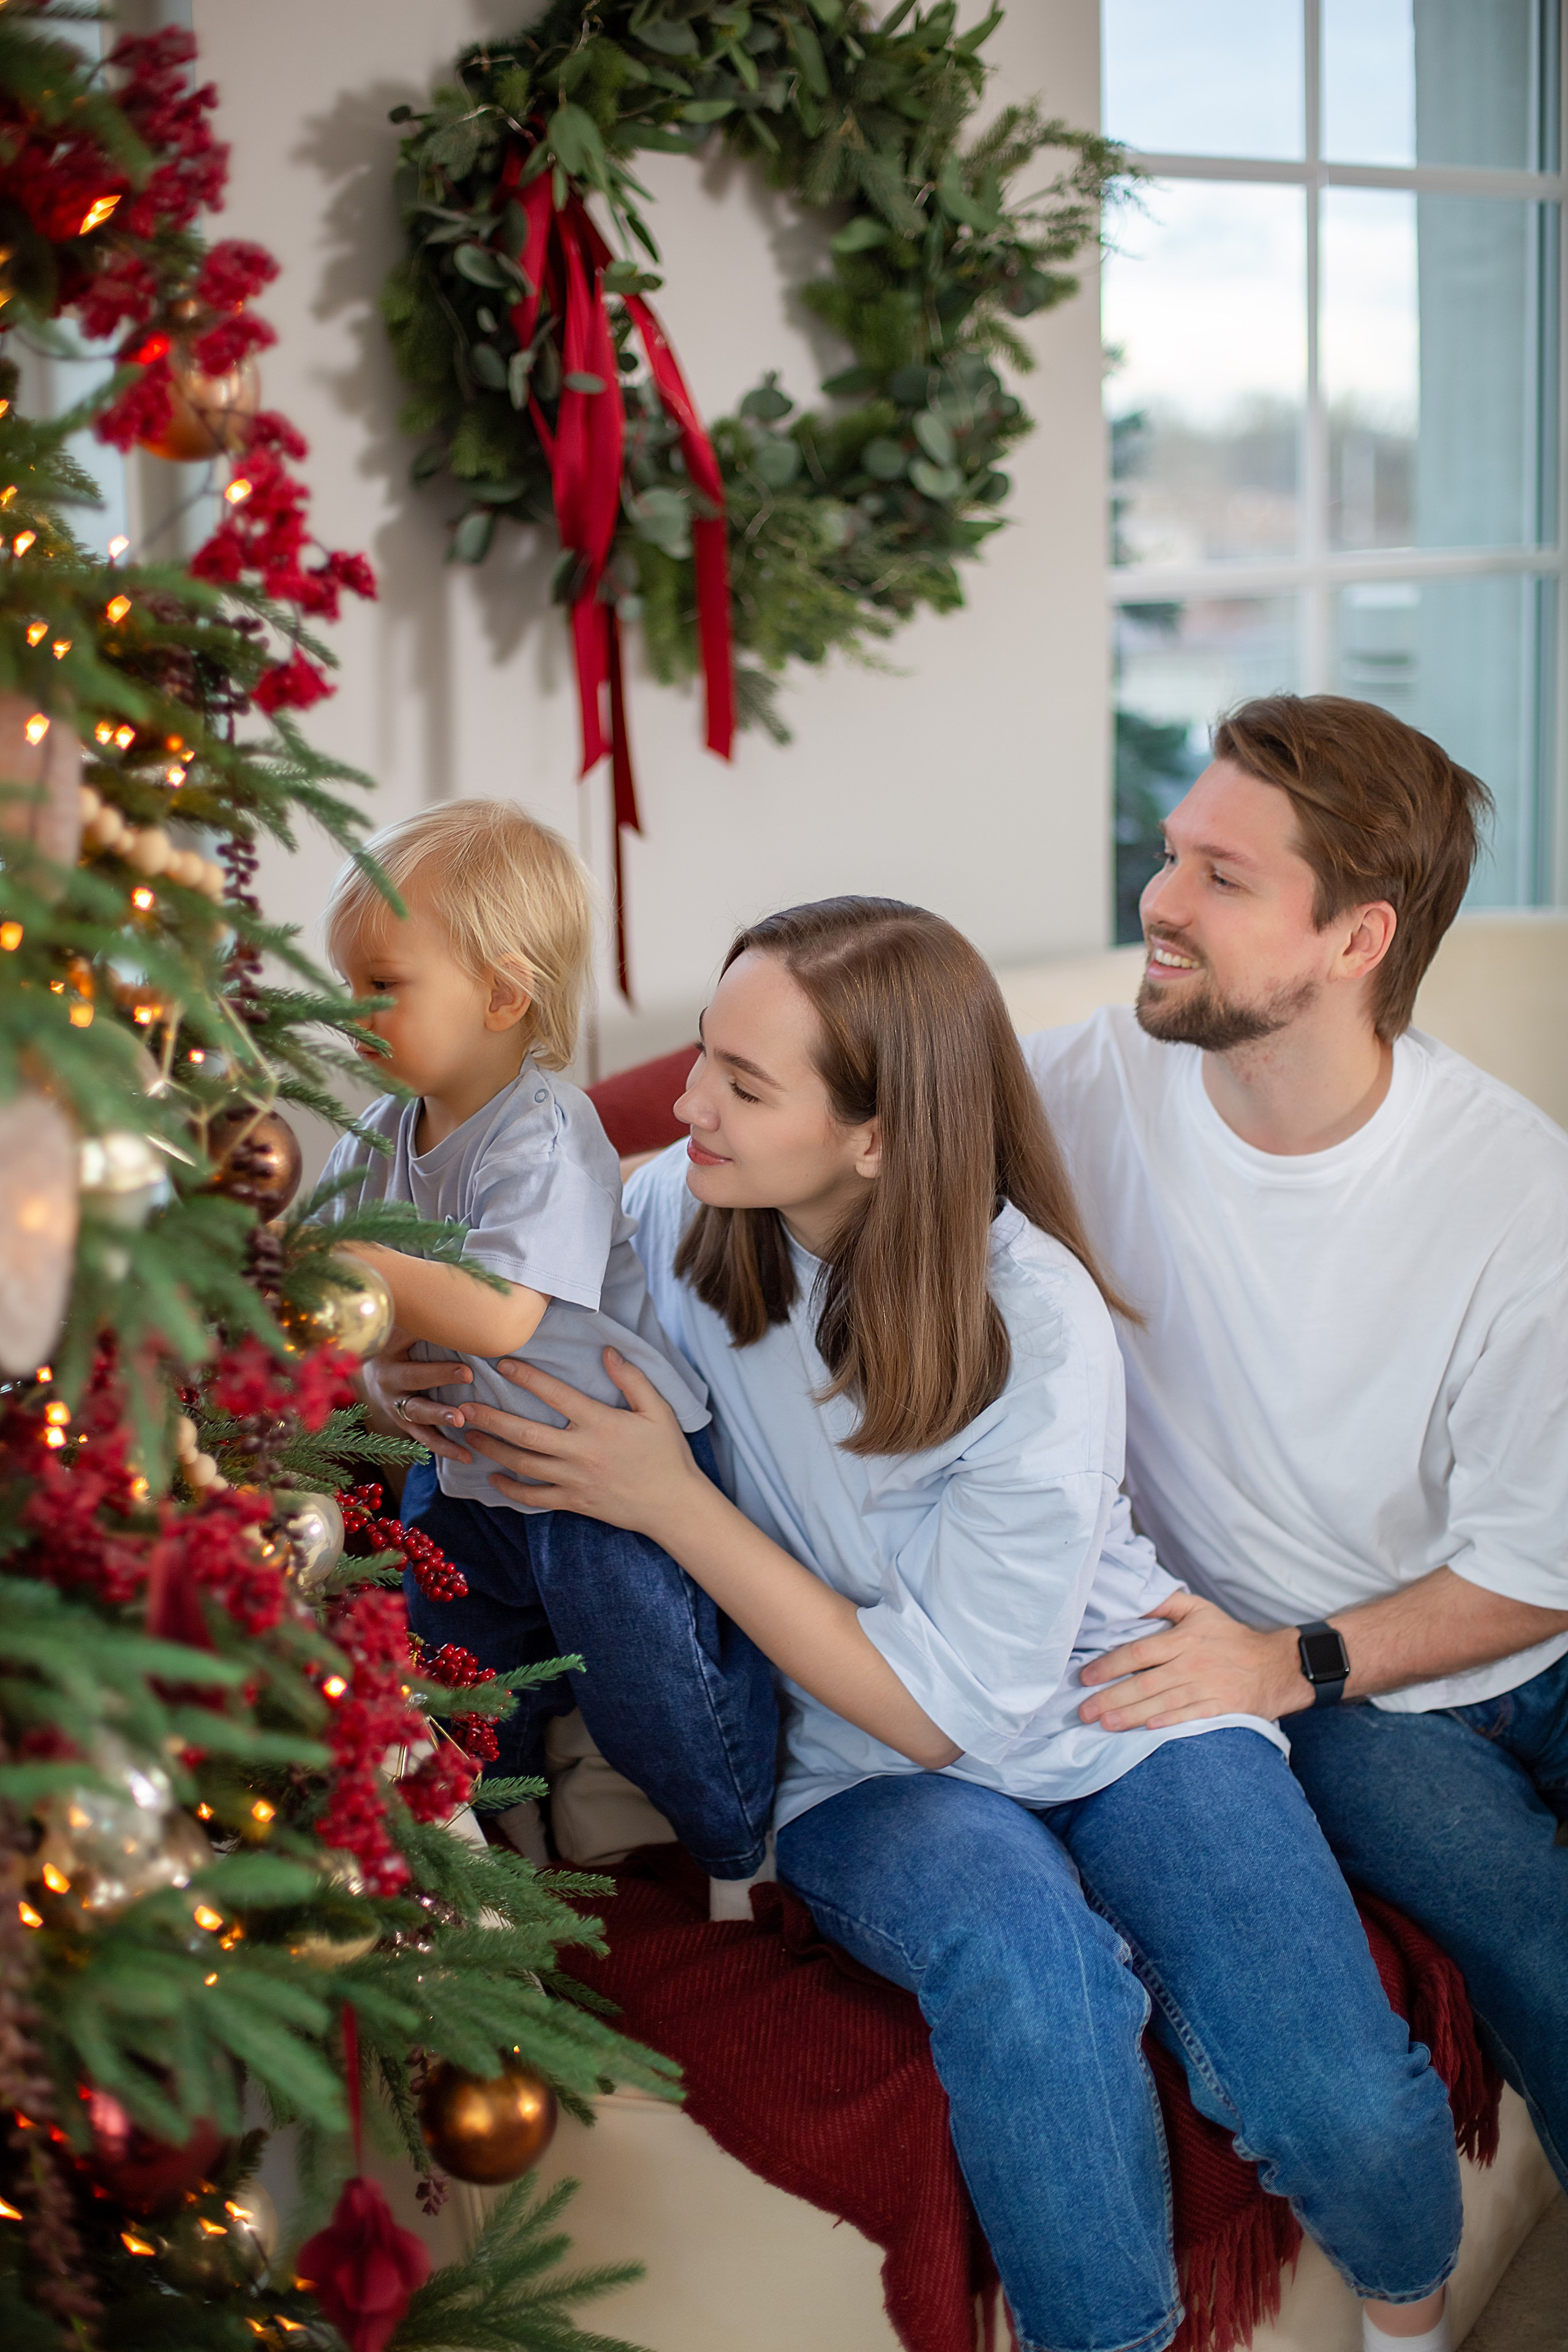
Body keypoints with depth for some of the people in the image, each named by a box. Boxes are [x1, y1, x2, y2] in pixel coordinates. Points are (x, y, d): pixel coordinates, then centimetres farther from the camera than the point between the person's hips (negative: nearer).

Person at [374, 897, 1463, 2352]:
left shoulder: (1034, 1333, -21)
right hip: (866, 1768, 2)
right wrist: (427, 1383, -11)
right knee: (1023, 1959, -35)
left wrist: (667, 1499, -22)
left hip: (1108, 1713, -1)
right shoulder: (683, 1210, -8)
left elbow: (941, 1704, -17)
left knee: (1351, 2116, -23)